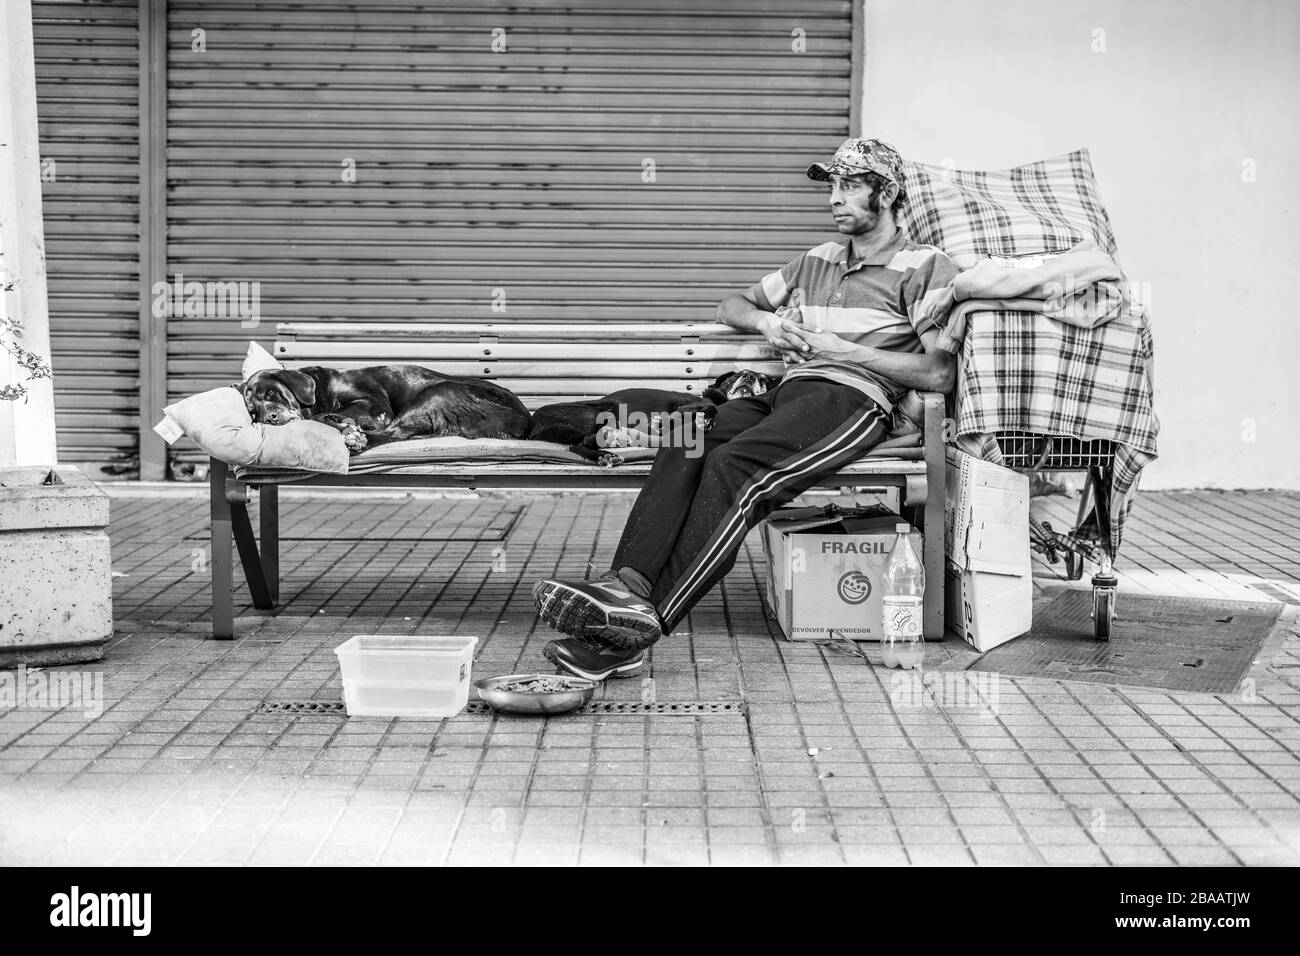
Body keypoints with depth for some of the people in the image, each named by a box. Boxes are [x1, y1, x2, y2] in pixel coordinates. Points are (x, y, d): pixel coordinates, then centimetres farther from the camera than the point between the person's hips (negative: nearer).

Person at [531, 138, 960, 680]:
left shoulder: (924, 267, 7)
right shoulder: (817, 261, 30)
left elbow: (939, 374, -6)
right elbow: (730, 305, 37)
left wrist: (841, 349, -7)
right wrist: (765, 321, 11)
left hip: (854, 398, -6)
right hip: (788, 392, 6)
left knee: (731, 466, -33)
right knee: (684, 447, -25)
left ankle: (642, 625, -43)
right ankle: (628, 587, -42)